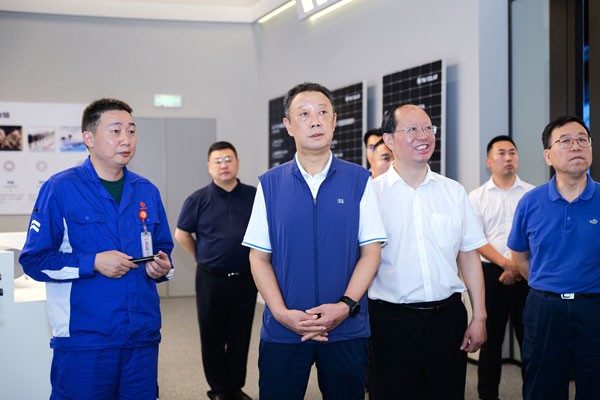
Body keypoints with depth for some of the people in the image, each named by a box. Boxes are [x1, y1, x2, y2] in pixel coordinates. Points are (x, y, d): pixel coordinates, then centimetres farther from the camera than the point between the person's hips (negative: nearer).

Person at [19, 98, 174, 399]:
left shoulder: (147, 191, 11)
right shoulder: (61, 189, -6)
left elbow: (162, 248, 21)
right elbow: (33, 259, -8)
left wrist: (161, 267, -1)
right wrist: (94, 263, -18)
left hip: (143, 335, 5)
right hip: (83, 338, -5)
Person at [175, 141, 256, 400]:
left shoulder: (254, 196, 0)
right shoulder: (198, 199, -3)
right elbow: (181, 234, 6)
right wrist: (203, 258, 5)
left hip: (246, 279, 1)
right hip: (211, 279, -1)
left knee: (240, 336, 9)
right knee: (213, 336, 7)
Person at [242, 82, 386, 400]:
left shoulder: (359, 180, 1)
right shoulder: (270, 183, 3)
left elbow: (370, 251, -1)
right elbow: (259, 258, 2)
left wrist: (345, 305, -15)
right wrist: (282, 313, -12)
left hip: (347, 329, 0)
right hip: (282, 330, 0)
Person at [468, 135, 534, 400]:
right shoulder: (477, 197, 4)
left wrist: (519, 267, -10)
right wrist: (506, 263, -14)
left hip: (527, 274, 0)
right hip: (491, 273, 0)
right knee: (491, 337, 8)